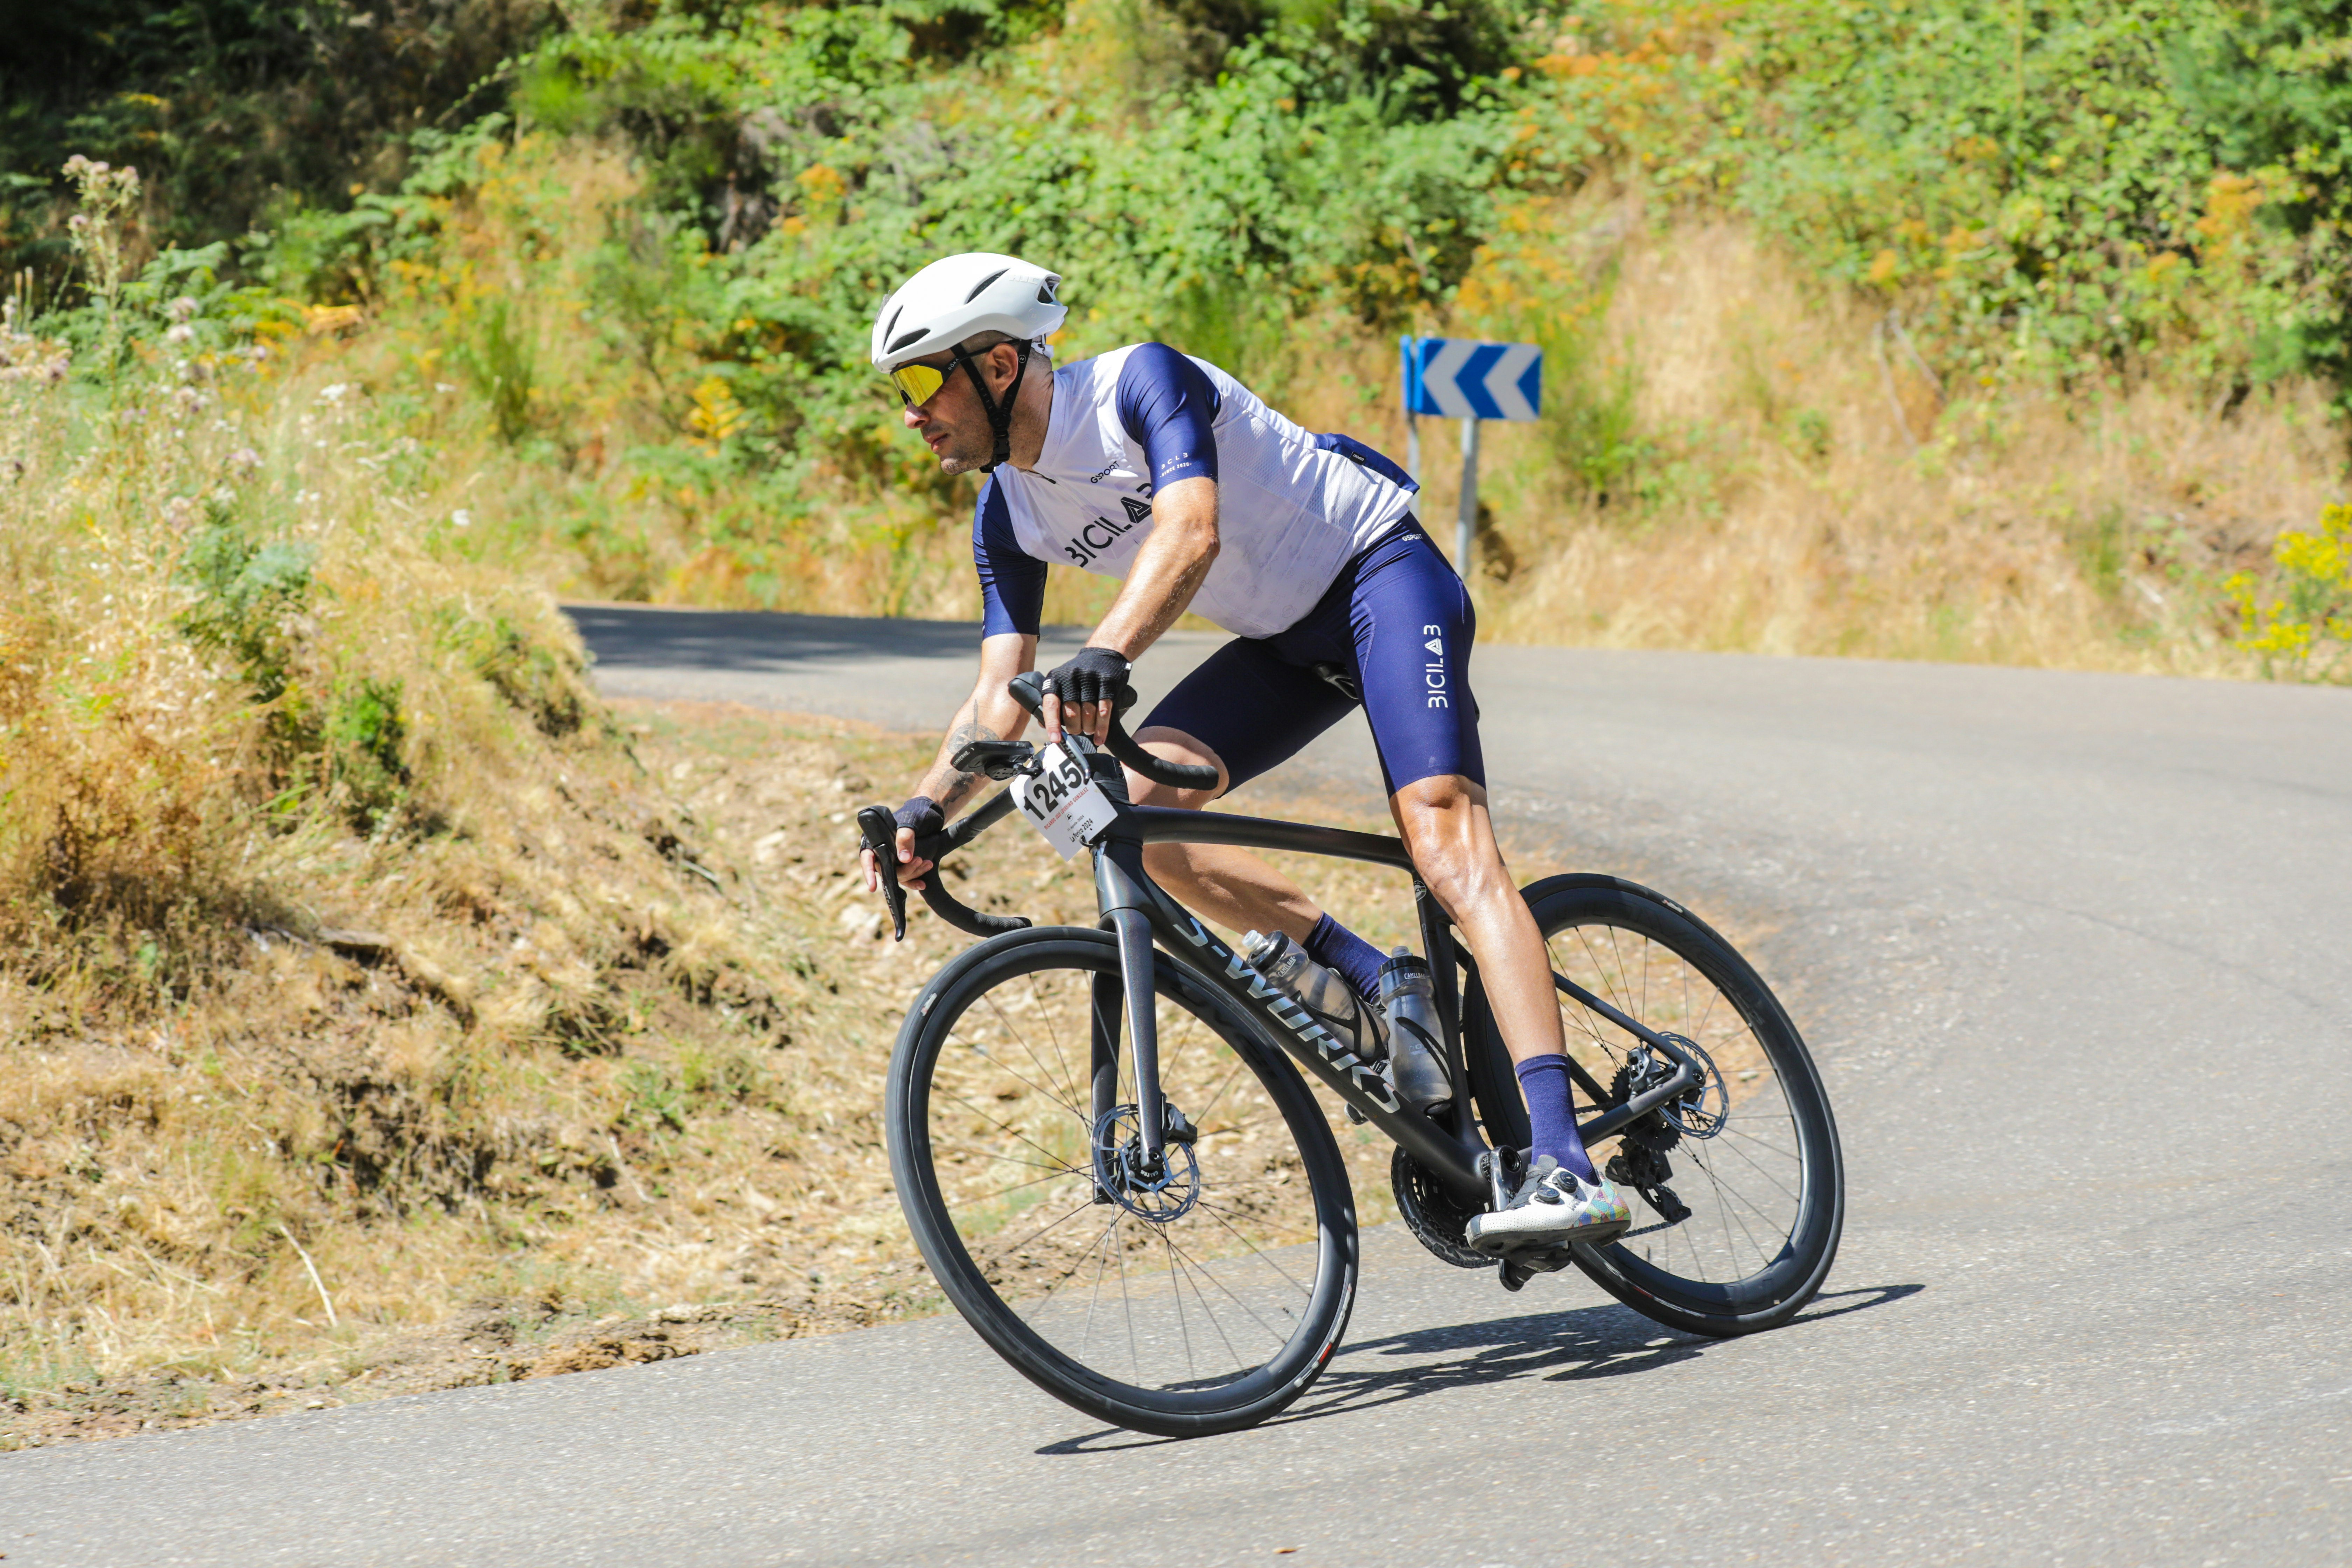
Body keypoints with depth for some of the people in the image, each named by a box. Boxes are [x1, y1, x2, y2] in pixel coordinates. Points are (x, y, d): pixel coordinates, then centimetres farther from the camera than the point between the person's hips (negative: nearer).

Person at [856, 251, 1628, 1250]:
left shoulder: (1142, 382, -22)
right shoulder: (1010, 515, 0)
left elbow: (1192, 532, -39)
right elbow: (1002, 697, -2)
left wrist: (1104, 657, -54)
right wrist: (927, 808, -20)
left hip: (1381, 575, -8)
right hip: (1286, 642, 8)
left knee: (1445, 845, -25)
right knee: (1129, 804, -14)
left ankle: (1562, 1166, -37)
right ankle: (1373, 983, -6)